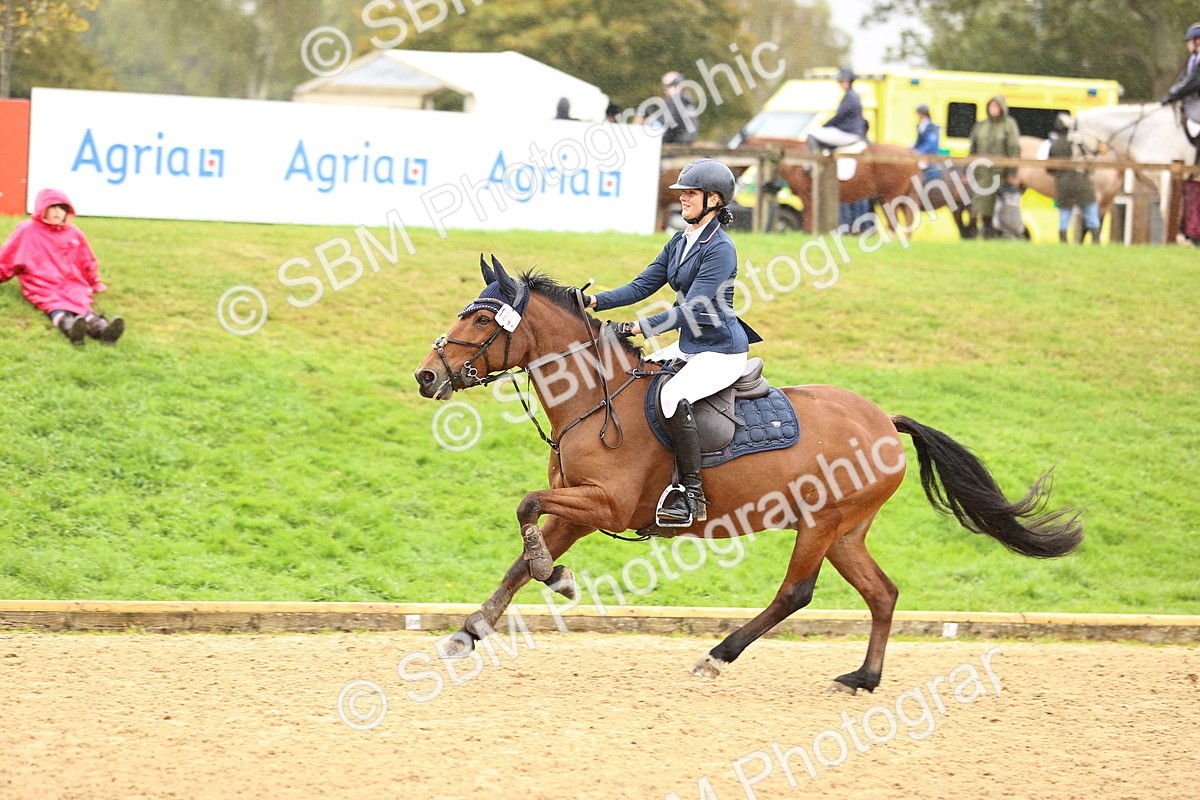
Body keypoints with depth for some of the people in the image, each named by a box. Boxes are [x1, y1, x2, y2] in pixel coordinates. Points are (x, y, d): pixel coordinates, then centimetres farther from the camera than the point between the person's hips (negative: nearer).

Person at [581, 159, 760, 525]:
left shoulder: (720, 249, -18)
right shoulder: (680, 242, 10)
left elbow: (692, 309, -23)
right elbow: (642, 286, 9)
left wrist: (639, 327, -27)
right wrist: (594, 300, -5)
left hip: (721, 352, -10)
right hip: (688, 346, 10)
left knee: (673, 396, -33)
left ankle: (692, 496, -27)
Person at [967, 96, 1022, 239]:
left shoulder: (1009, 125, 0)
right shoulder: (981, 125, 13)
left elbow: (1014, 150, -6)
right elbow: (973, 150, 17)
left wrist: (1012, 173, -14)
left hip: (1000, 173, -4)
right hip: (982, 173, 4)